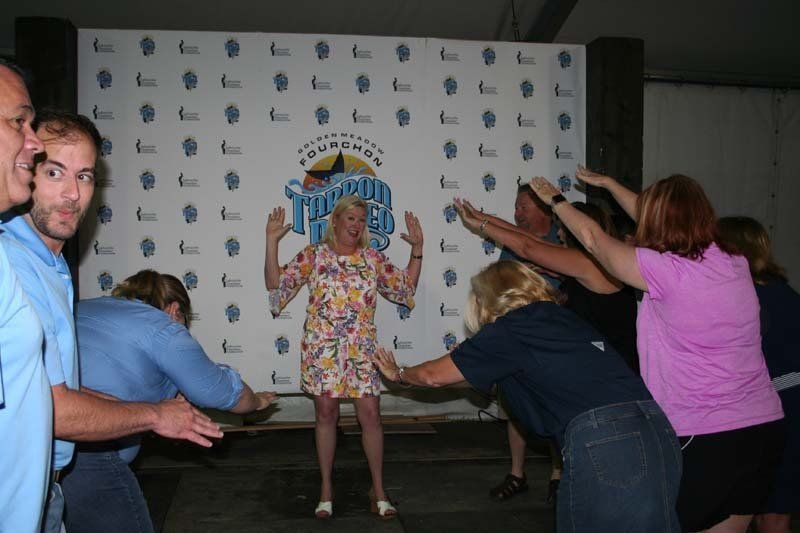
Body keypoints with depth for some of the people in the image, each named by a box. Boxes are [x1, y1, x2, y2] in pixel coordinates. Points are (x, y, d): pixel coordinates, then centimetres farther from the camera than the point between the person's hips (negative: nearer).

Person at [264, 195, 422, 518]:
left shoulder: (373, 259, 7)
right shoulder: (313, 255, 1)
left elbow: (406, 288, 11)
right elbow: (276, 285, -3)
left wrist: (417, 249, 5)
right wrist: (272, 241, -10)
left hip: (361, 348, 2)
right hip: (321, 348, -1)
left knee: (370, 415, 1)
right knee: (326, 414, 6)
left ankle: (378, 489, 15)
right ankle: (326, 488, 21)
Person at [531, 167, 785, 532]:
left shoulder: (666, 271, -18)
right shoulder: (734, 264, 3)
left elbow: (593, 237, -4)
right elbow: (660, 217, 16)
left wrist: (555, 199, 14)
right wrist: (608, 183, 28)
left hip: (705, 437, -7)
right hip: (765, 424, 7)